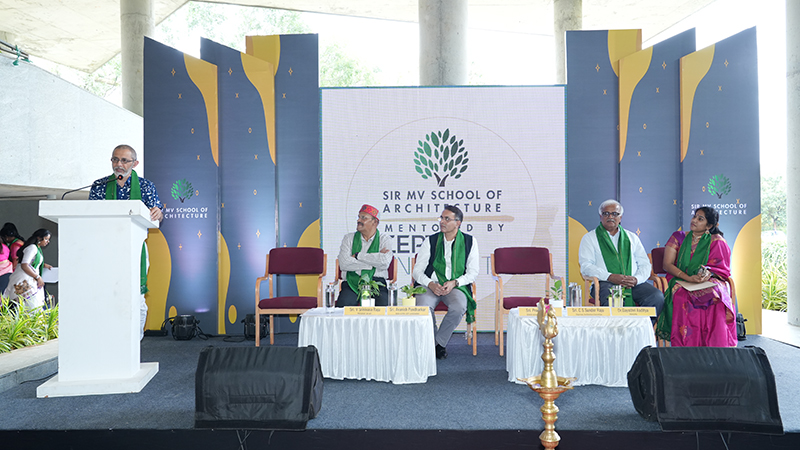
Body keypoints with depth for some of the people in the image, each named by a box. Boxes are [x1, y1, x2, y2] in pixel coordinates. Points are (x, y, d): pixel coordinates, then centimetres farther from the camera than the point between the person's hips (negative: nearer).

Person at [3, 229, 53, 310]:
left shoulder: (38, 248, 18)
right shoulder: (32, 247, -12)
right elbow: (24, 266, -20)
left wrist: (44, 265, 19)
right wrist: (38, 277, -16)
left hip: (30, 281, 10)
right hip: (23, 281, -10)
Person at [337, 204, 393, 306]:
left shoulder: (385, 239, 10)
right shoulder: (349, 238, 14)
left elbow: (384, 263, -11)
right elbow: (343, 263, -5)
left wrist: (358, 256, -5)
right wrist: (374, 260, -6)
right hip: (352, 283, 1)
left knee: (383, 304, -30)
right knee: (343, 304, -29)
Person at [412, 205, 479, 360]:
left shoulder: (469, 242, 6)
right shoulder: (430, 241, 7)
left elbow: (473, 272, 4)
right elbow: (417, 271, 5)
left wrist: (454, 283, -13)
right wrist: (431, 284, -15)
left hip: (457, 286, 0)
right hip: (431, 285, 0)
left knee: (459, 307, -34)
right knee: (423, 307, -32)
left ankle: (439, 342, -10)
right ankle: (436, 342, -4)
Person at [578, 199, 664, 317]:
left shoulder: (632, 237, 24)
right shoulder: (590, 238, 13)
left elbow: (645, 264, 17)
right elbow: (586, 266, 0)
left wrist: (636, 279, -7)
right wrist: (610, 277, -16)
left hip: (634, 284, 4)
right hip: (605, 283, -3)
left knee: (657, 297, -25)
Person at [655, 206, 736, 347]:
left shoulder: (717, 241, 10)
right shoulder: (678, 237, 10)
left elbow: (722, 268, 5)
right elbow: (667, 264, 1)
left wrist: (708, 274, -19)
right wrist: (688, 277, -15)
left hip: (709, 282, 0)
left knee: (716, 300, -35)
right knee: (682, 299, -35)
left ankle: (715, 349, -30)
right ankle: (686, 347, -33)